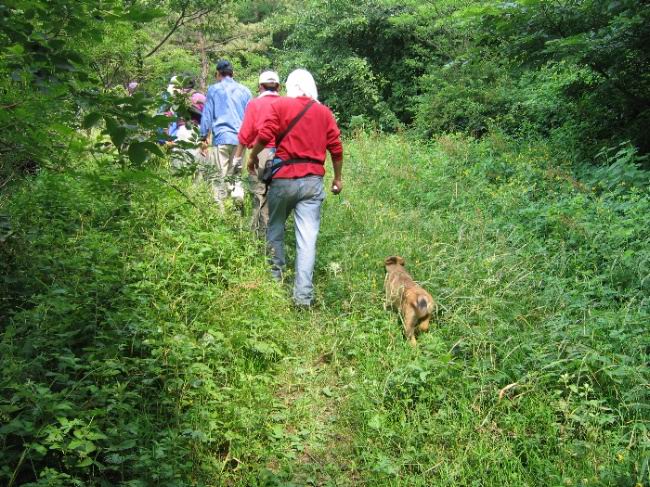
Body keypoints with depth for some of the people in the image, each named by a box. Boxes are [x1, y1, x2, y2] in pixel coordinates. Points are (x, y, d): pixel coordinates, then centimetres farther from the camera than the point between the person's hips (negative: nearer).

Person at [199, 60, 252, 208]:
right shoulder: (245, 90, 12)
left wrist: (203, 138, 10)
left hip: (221, 137, -3)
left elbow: (207, 115, 5)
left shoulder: (214, 89, 5)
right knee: (236, 174, 12)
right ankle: (239, 205, -1)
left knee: (219, 177, -1)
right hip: (241, 139, 3)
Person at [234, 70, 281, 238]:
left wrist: (237, 157, 8)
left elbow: (245, 134, 0)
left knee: (260, 196, 5)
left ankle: (260, 233, 7)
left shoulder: (254, 104, 2)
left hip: (260, 154, -2)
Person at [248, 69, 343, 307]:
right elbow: (336, 148, 6)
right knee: (308, 237, -1)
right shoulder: (325, 112, 8)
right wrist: (337, 178, 17)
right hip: (313, 180, 1)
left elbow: (265, 135, -8)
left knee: (275, 227, 20)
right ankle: (303, 295, -2)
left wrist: (253, 157, 10)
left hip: (284, 177, -1)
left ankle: (275, 276, 30)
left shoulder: (280, 105, 1)